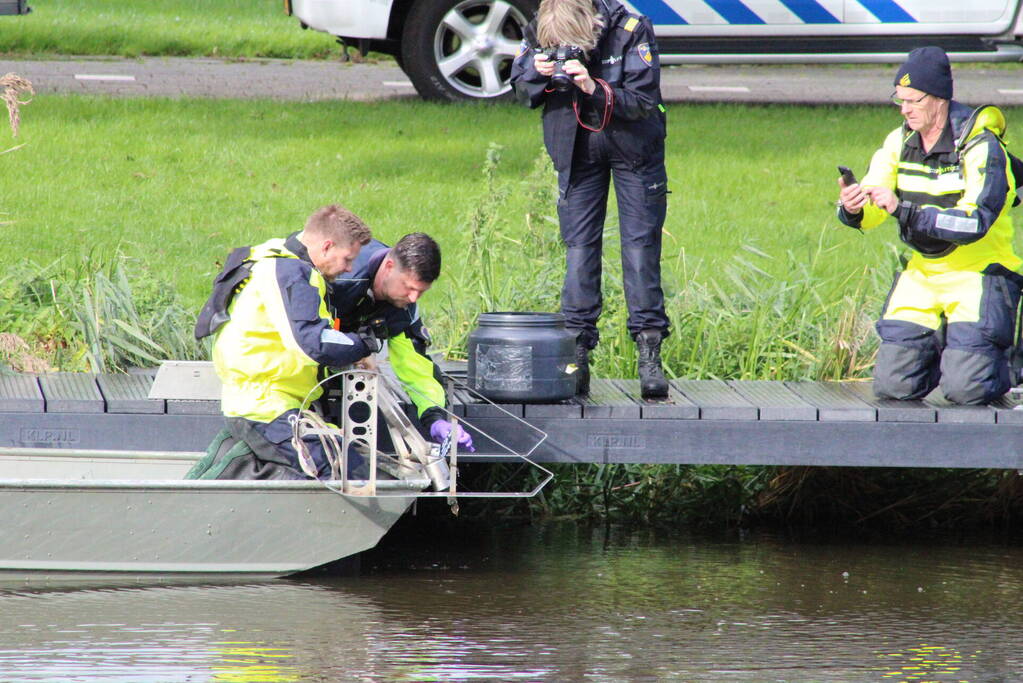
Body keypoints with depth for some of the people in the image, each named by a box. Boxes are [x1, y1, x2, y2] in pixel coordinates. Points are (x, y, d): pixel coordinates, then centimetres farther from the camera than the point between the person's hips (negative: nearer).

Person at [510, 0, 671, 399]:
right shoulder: (538, 34, -14)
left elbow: (644, 100, -23)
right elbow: (521, 90, -2)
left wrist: (595, 89, -37)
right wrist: (540, 76, -24)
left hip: (632, 147, -3)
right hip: (577, 152, 3)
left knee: (640, 246, -5)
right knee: (578, 248, -2)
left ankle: (649, 354, -4)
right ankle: (577, 356, -2)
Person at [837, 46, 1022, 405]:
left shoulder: (979, 147, -18)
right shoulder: (900, 143, 1)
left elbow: (975, 223, -29)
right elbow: (868, 215, -3)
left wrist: (904, 210, -37)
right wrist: (852, 208, -29)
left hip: (978, 272, -5)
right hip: (923, 274, 6)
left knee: (966, 389, -19)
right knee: (893, 386, -5)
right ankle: (942, 346, 24)